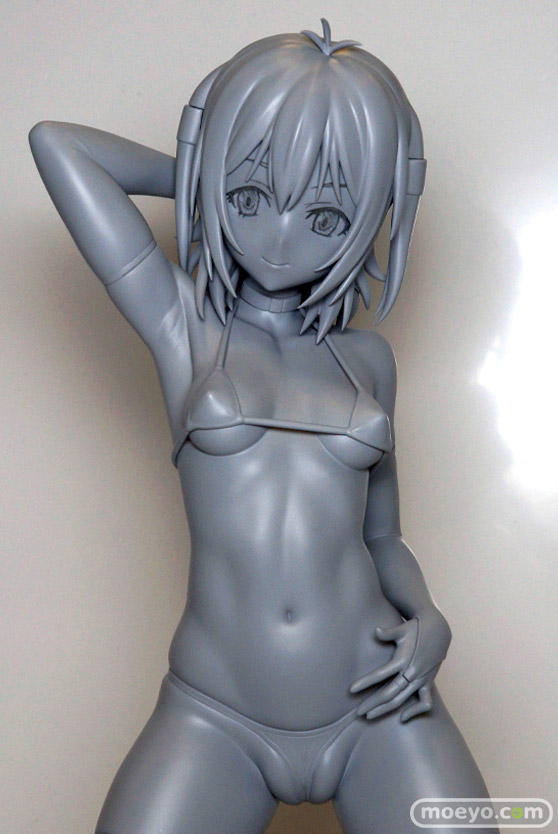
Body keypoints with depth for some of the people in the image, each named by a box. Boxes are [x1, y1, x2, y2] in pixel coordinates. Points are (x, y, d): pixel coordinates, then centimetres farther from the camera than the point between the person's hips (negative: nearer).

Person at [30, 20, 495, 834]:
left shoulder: (365, 358, 8)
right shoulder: (182, 328, 2)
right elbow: (54, 142, 1)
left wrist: (429, 620, -4)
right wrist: (202, 178, 11)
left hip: (375, 710, 2)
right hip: (216, 718, -1)